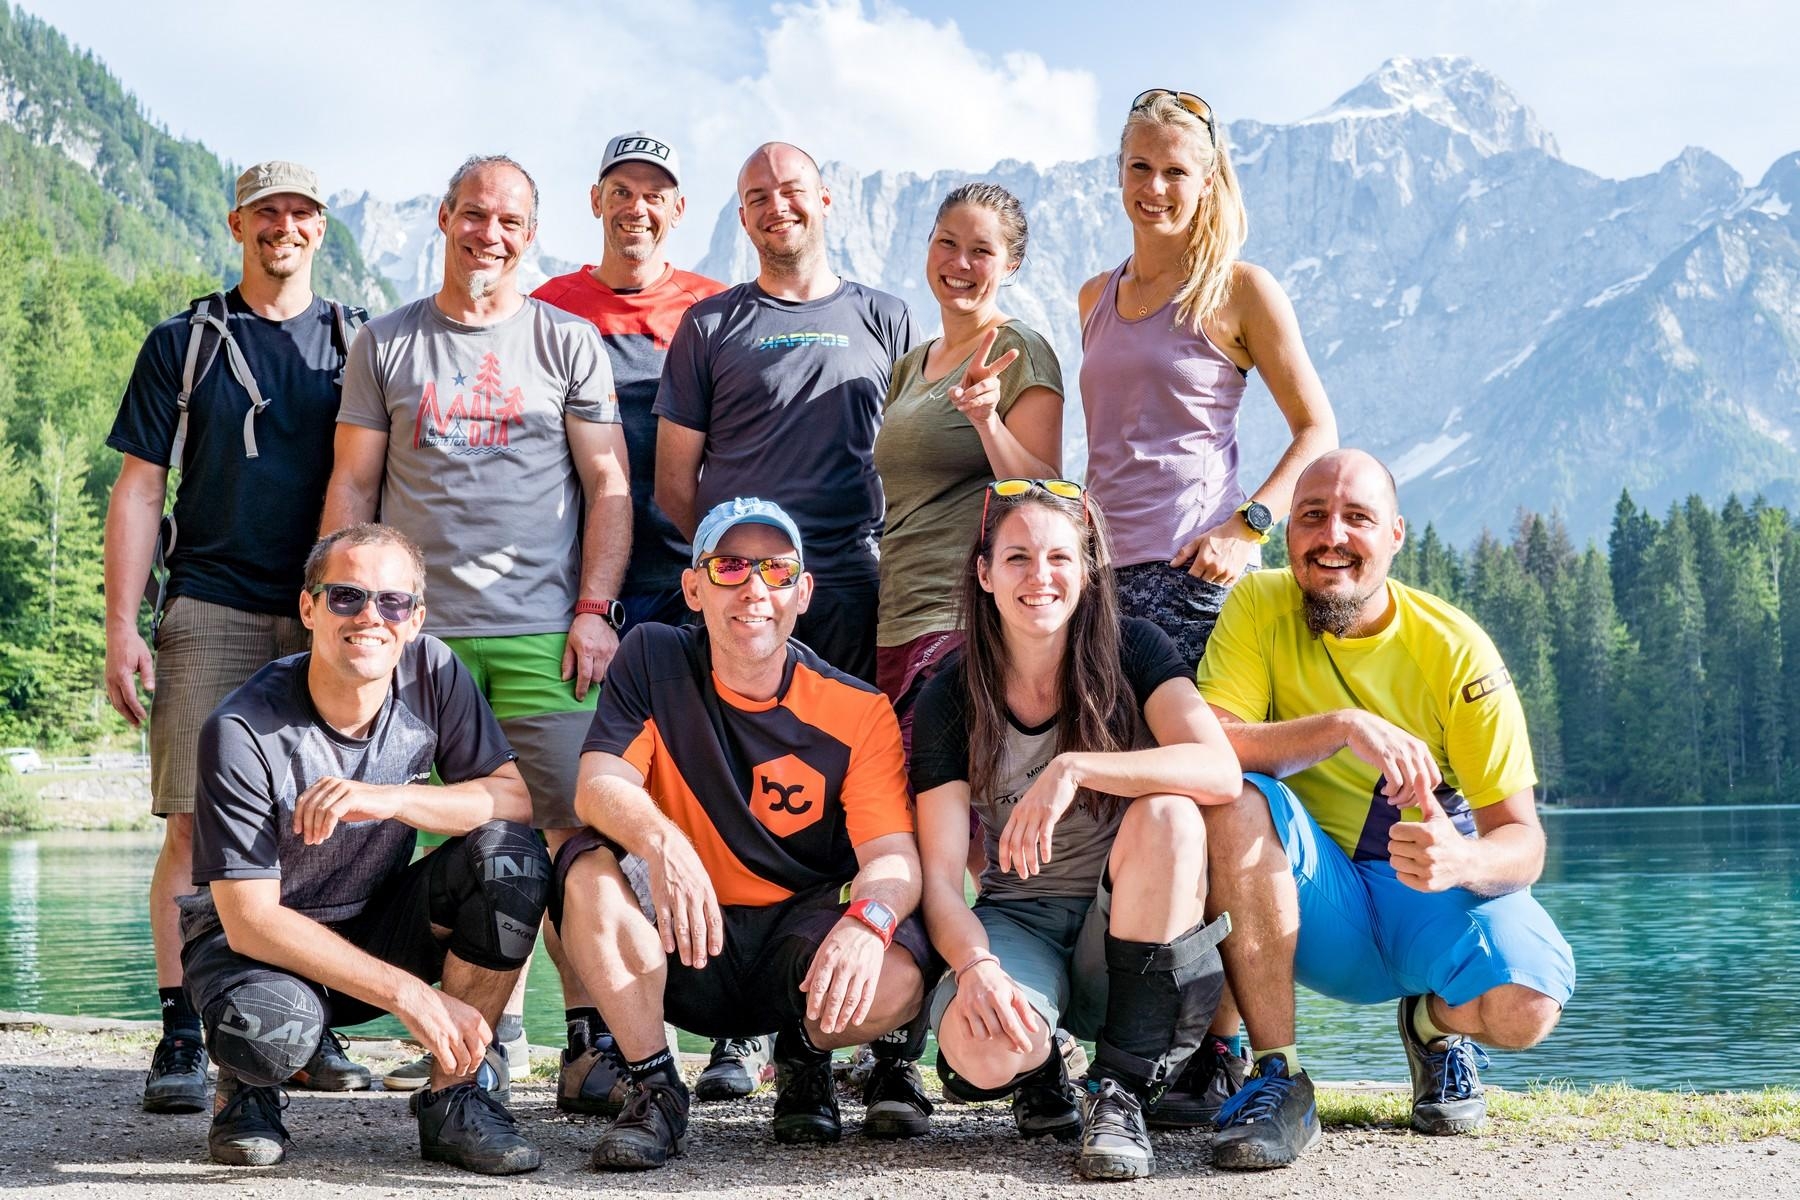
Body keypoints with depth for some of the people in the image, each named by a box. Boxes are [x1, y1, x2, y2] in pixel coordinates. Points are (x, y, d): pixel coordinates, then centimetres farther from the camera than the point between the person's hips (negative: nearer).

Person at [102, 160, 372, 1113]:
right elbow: (138, 491, 7)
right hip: (212, 609, -1)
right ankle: (181, 1038, -3)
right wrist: (122, 627, -2)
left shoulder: (360, 345, 13)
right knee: (196, 821, -7)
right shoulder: (185, 344, 10)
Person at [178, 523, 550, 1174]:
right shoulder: (242, 731, -23)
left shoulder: (430, 671, -11)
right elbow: (250, 919, -24)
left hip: (379, 928, 4)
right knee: (275, 1026, -39)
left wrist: (385, 798, -32)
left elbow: (517, 797, -14)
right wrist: (410, 994, -30)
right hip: (255, 939, -4)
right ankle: (246, 1085, 2)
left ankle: (452, 1096, -10)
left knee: (511, 856, -22)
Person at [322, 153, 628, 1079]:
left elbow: (608, 486, 6)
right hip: (419, 629, 1)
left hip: (542, 631, -1)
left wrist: (594, 608, -4)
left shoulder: (568, 343, 10)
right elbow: (351, 487, 13)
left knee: (571, 834, -7)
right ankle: (493, 1028, 12)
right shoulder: (384, 345, 13)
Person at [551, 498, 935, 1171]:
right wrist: (662, 842, -39)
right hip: (681, 943, 1)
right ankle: (655, 1090, -12)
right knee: (587, 868, -27)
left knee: (894, 981, -31)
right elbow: (599, 787, -15)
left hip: (804, 940, 0)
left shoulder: (859, 712, -6)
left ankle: (804, 1053, 7)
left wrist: (868, 919, -40)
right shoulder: (653, 660, -2)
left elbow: (893, 855, -16)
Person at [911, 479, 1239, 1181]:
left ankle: (1121, 1092, -20)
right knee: (980, 1048, -34)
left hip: (1128, 925, 0)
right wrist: (975, 964, -32)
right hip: (1020, 921, 0)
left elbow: (1221, 771, -25)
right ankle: (1039, 1072, 9)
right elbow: (940, 876, -11)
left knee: (1168, 813, -32)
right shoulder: (952, 701, -5)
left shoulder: (1131, 651, -7)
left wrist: (1073, 768, -36)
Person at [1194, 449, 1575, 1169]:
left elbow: (1522, 842, -13)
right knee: (1236, 801, -31)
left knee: (1525, 1006, -29)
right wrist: (1345, 725, -36)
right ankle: (1278, 1081, -21)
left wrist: (1461, 861, -36)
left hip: (1434, 891, 0)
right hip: (1309, 896, 0)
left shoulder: (1453, 646, -11)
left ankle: (1436, 1024, 11)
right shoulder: (1259, 606, -9)